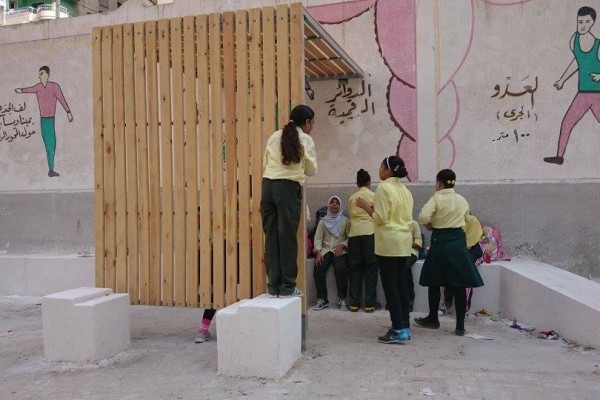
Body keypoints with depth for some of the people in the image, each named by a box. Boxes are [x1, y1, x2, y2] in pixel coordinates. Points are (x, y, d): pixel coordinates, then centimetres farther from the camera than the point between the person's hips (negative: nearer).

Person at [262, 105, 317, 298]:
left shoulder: (274, 137, 15)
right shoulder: (305, 139, 4)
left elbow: (265, 163, 17)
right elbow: (311, 170, 8)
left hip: (268, 185, 5)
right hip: (289, 187, -4)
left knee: (271, 236, 7)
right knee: (287, 236, 1)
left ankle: (273, 285, 11)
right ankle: (287, 287, 7)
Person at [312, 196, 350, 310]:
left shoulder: (345, 220, 11)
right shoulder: (323, 221, 15)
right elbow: (318, 238, 6)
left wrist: (342, 245, -15)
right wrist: (318, 252, -9)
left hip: (340, 250, -2)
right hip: (325, 250, 2)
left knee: (340, 269, -32)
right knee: (318, 269, -25)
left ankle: (342, 299, -19)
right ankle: (322, 299, -14)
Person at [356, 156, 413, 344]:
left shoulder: (383, 189, -9)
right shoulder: (405, 190, 14)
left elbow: (380, 218, -14)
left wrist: (366, 206, 0)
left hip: (389, 242, -8)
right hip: (405, 241, 8)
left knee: (390, 285, -3)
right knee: (401, 284, 11)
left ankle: (398, 330, -2)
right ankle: (405, 327, 15)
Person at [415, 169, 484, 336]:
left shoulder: (437, 198, -9)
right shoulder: (462, 200, 6)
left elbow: (423, 217, -21)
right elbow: (465, 220, 15)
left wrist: (430, 226, -2)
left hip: (440, 242, -4)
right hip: (458, 242, 4)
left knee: (434, 283, 12)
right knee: (459, 286, 5)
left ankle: (433, 319, 24)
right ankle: (460, 326, 6)